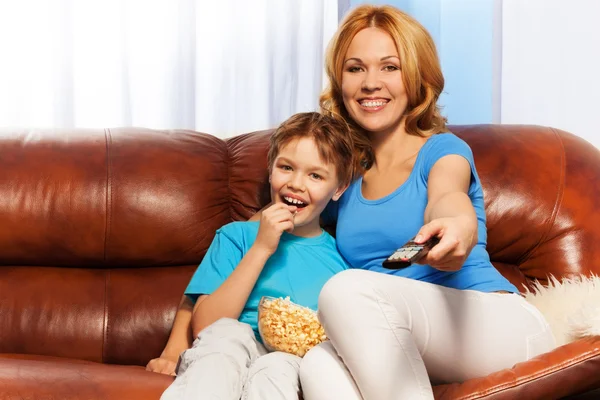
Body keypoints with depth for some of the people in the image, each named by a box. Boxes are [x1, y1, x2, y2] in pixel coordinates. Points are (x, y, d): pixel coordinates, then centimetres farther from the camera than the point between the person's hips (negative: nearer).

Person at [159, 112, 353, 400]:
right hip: (224, 366, 1)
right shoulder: (236, 236, 12)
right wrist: (261, 249, -4)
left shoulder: (341, 258, 12)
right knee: (229, 333, -33)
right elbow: (204, 327, 0)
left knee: (277, 367, -35)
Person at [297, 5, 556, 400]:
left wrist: (461, 226, -48)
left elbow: (447, 194, -25)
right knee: (319, 364, -31)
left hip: (500, 326, -4)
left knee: (349, 288, -30)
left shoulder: (444, 150, 0)